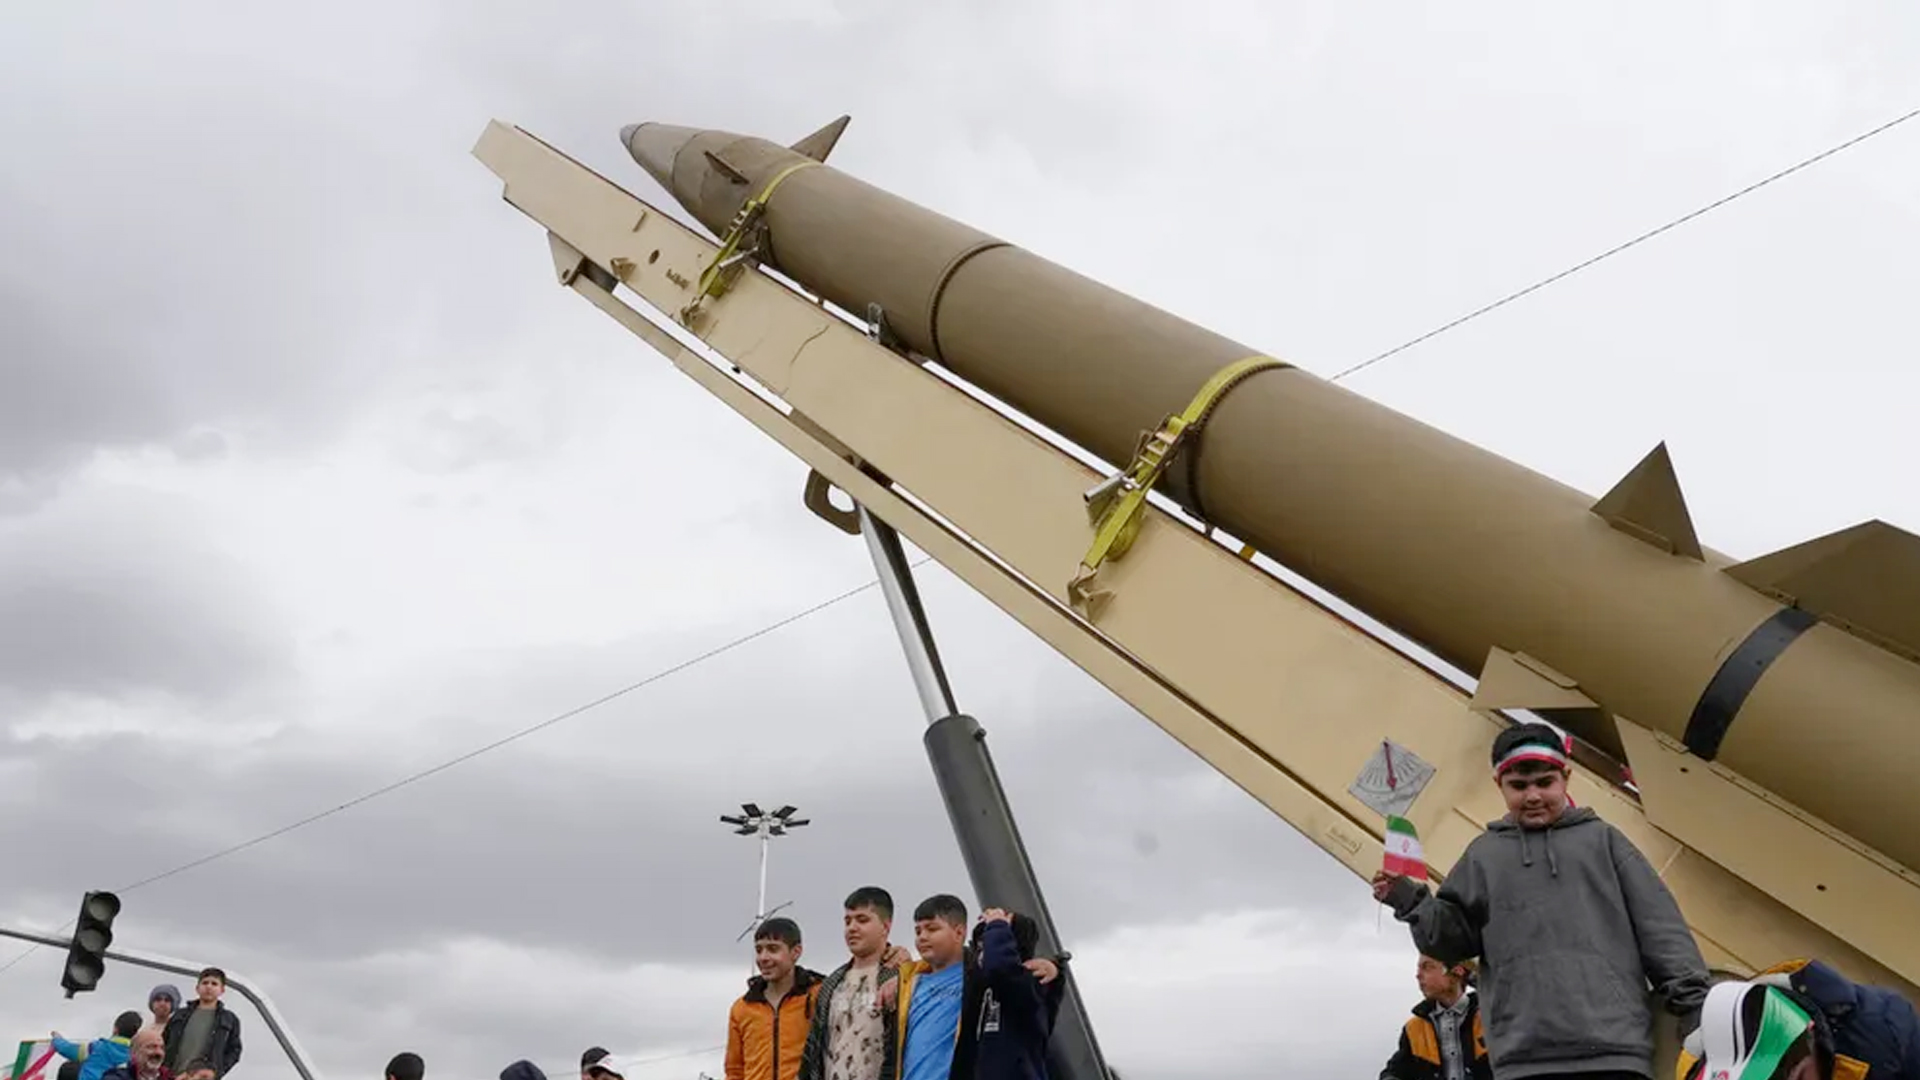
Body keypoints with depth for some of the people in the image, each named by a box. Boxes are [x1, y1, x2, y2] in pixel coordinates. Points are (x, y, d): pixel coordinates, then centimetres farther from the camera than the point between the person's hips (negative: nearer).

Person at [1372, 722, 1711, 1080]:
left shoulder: (1602, 839, 16)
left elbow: (1659, 927, 10)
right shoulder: (1484, 854, 19)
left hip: (1616, 1051, 0)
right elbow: (1456, 936, 15)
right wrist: (1412, 902, -2)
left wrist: (1696, 1007, 1)